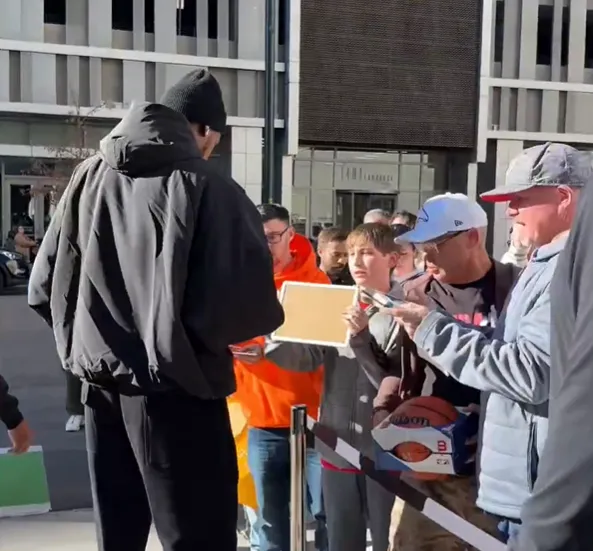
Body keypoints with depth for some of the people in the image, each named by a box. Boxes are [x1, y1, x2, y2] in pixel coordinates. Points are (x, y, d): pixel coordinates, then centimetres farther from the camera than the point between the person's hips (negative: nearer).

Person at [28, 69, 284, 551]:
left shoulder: (89, 178, 5)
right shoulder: (207, 188, -11)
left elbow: (44, 288, 6)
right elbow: (249, 305, -17)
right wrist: (267, 318, 6)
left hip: (101, 388, 6)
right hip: (174, 390, -6)